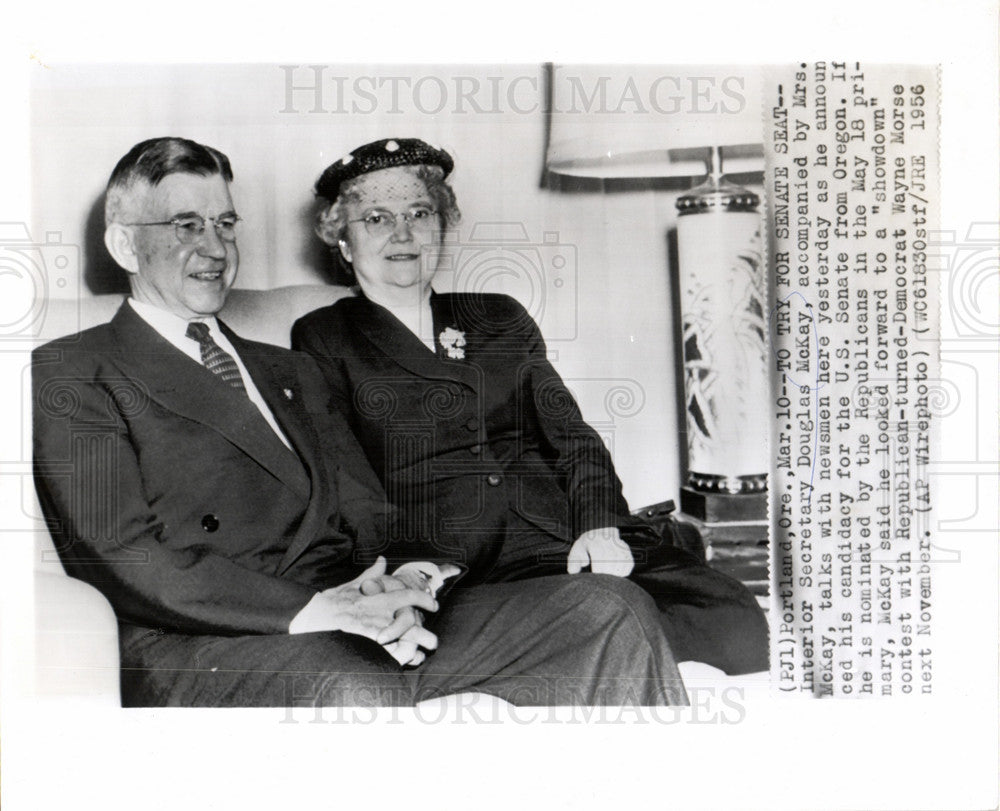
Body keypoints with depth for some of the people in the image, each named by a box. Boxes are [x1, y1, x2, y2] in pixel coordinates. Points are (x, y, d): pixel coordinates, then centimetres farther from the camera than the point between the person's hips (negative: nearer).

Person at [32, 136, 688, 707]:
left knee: (613, 612, -10)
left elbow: (369, 517, 17)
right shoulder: (69, 376, 6)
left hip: (351, 619, 6)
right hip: (208, 650, -5)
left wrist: (390, 584, -8)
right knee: (353, 693, -40)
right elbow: (124, 558, -8)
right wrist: (320, 608, -19)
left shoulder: (292, 371, 27)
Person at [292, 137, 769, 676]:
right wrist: (397, 571, -17)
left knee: (734, 621, -20)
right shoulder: (323, 339, 14)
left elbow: (573, 438, 18)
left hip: (559, 543, 5)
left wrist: (600, 527, -3)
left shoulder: (502, 319, 25)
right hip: (437, 565, -4)